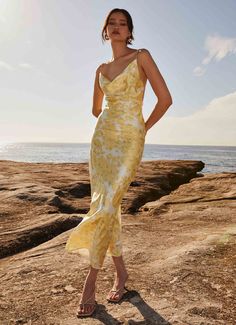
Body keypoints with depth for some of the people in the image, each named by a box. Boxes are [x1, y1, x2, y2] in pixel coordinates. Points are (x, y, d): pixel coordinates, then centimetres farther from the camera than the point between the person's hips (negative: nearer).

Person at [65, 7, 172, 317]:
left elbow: (165, 98, -6)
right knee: (106, 206, 3)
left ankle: (91, 280, 2)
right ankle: (121, 271, 20)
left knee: (106, 208, -14)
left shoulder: (142, 56, 1)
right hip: (102, 138, 5)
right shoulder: (102, 69, 15)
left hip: (129, 141, -5)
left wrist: (142, 128, 2)